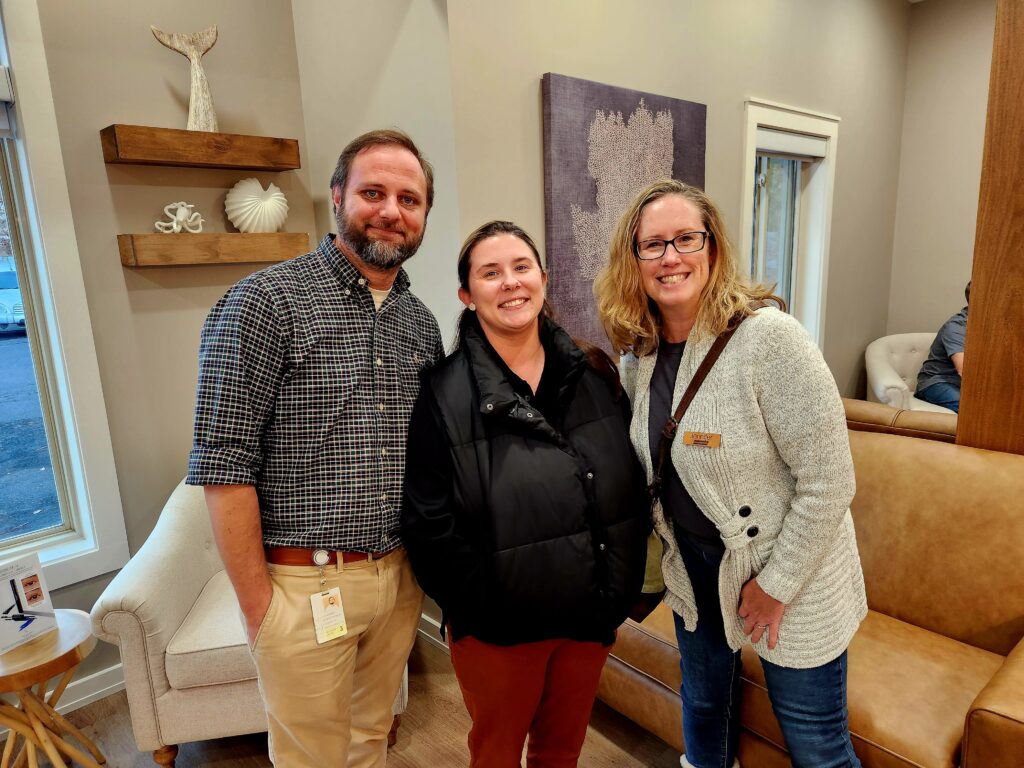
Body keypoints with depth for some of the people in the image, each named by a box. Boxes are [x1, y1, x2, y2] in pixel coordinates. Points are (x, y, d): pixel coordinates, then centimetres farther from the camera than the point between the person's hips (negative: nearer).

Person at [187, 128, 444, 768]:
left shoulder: (422, 322, 6)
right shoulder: (264, 303, -13)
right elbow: (223, 464, -14)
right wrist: (257, 605, -11)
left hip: (401, 576, 5)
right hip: (305, 585, -5)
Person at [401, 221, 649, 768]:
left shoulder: (594, 374, -2)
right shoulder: (444, 395, -13)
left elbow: (633, 486, 3)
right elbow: (429, 523, -13)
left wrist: (621, 591, 0)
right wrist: (482, 610, -13)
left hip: (592, 617, 4)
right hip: (499, 626, -3)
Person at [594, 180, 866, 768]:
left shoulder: (767, 337, -24)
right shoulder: (640, 354, -4)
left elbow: (829, 481, -22)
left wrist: (776, 583, -16)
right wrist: (671, 553, 7)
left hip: (790, 573, -5)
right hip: (694, 568, 6)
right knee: (704, 706, 25)